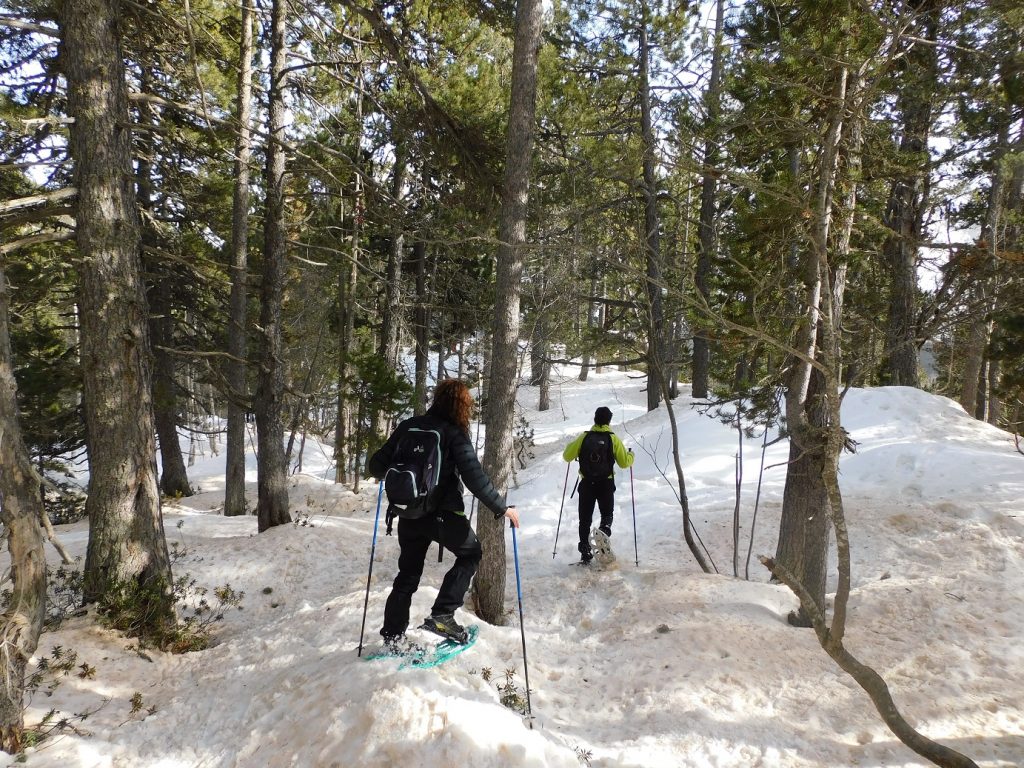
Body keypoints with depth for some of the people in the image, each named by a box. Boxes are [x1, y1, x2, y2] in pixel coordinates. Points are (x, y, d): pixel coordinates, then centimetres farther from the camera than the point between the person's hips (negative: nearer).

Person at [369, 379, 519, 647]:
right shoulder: (453, 433, -11)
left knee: (408, 573, 20)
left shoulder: (407, 426, 3)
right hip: (443, 514, -5)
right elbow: (475, 477, -17)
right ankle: (442, 615, 7)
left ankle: (393, 634, 24)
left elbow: (377, 466, 5)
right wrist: (502, 508, -9)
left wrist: (383, 473, 29)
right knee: (471, 554, 18)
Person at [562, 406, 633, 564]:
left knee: (585, 518, 10)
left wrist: (569, 447, 20)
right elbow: (624, 462, -3)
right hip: (606, 484, -1)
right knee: (607, 514, 14)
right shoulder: (613, 439, -5)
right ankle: (604, 531, -20)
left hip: (587, 484, 1)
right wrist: (631, 455, 18)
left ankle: (585, 551, 7)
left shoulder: (584, 437, -3)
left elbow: (567, 456, -2)